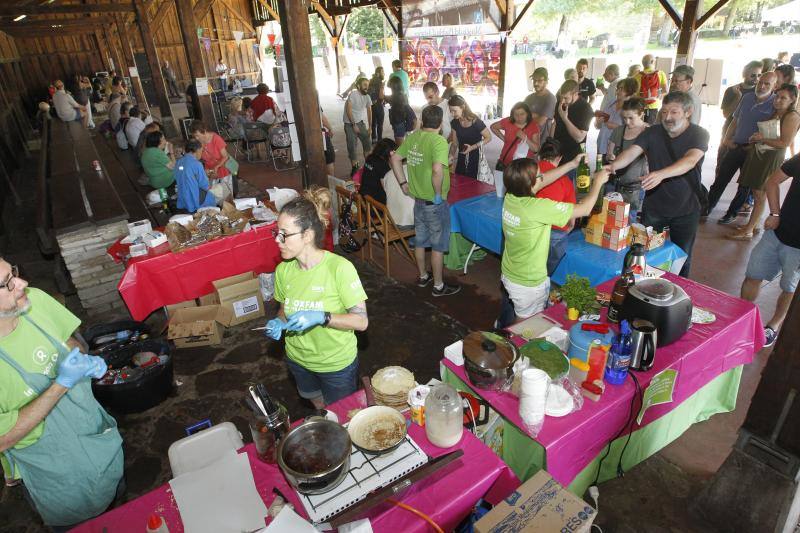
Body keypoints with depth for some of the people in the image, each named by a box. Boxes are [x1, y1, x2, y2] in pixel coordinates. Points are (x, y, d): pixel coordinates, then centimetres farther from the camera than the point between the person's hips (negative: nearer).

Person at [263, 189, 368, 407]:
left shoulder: (339, 268, -29)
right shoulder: (283, 270, -13)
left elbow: (361, 321, -25)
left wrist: (322, 317, -38)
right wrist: (278, 323, -16)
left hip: (338, 363, -5)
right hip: (298, 359, 5)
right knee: (319, 408, 32)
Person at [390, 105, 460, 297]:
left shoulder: (412, 137, 1)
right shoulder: (439, 141, -21)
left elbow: (395, 158, 9)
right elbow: (437, 170, -35)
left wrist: (403, 183, 12)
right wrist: (438, 194, -21)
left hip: (418, 200, 7)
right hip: (435, 203, -7)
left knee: (420, 240, 20)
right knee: (438, 245, 7)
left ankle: (423, 276, 38)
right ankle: (439, 286, 19)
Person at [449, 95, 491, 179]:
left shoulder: (476, 122, -19)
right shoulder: (454, 123, -4)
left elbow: (488, 137, -9)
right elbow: (455, 143, 4)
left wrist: (473, 147, -20)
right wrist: (450, 156, -12)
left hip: (475, 157, -4)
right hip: (461, 158, 5)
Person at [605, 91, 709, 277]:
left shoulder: (699, 135, -11)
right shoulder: (652, 133, -4)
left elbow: (690, 160, -31)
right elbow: (631, 152, -19)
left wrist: (661, 174, -50)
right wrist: (613, 166, -42)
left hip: (686, 210, -1)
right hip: (653, 206, 2)